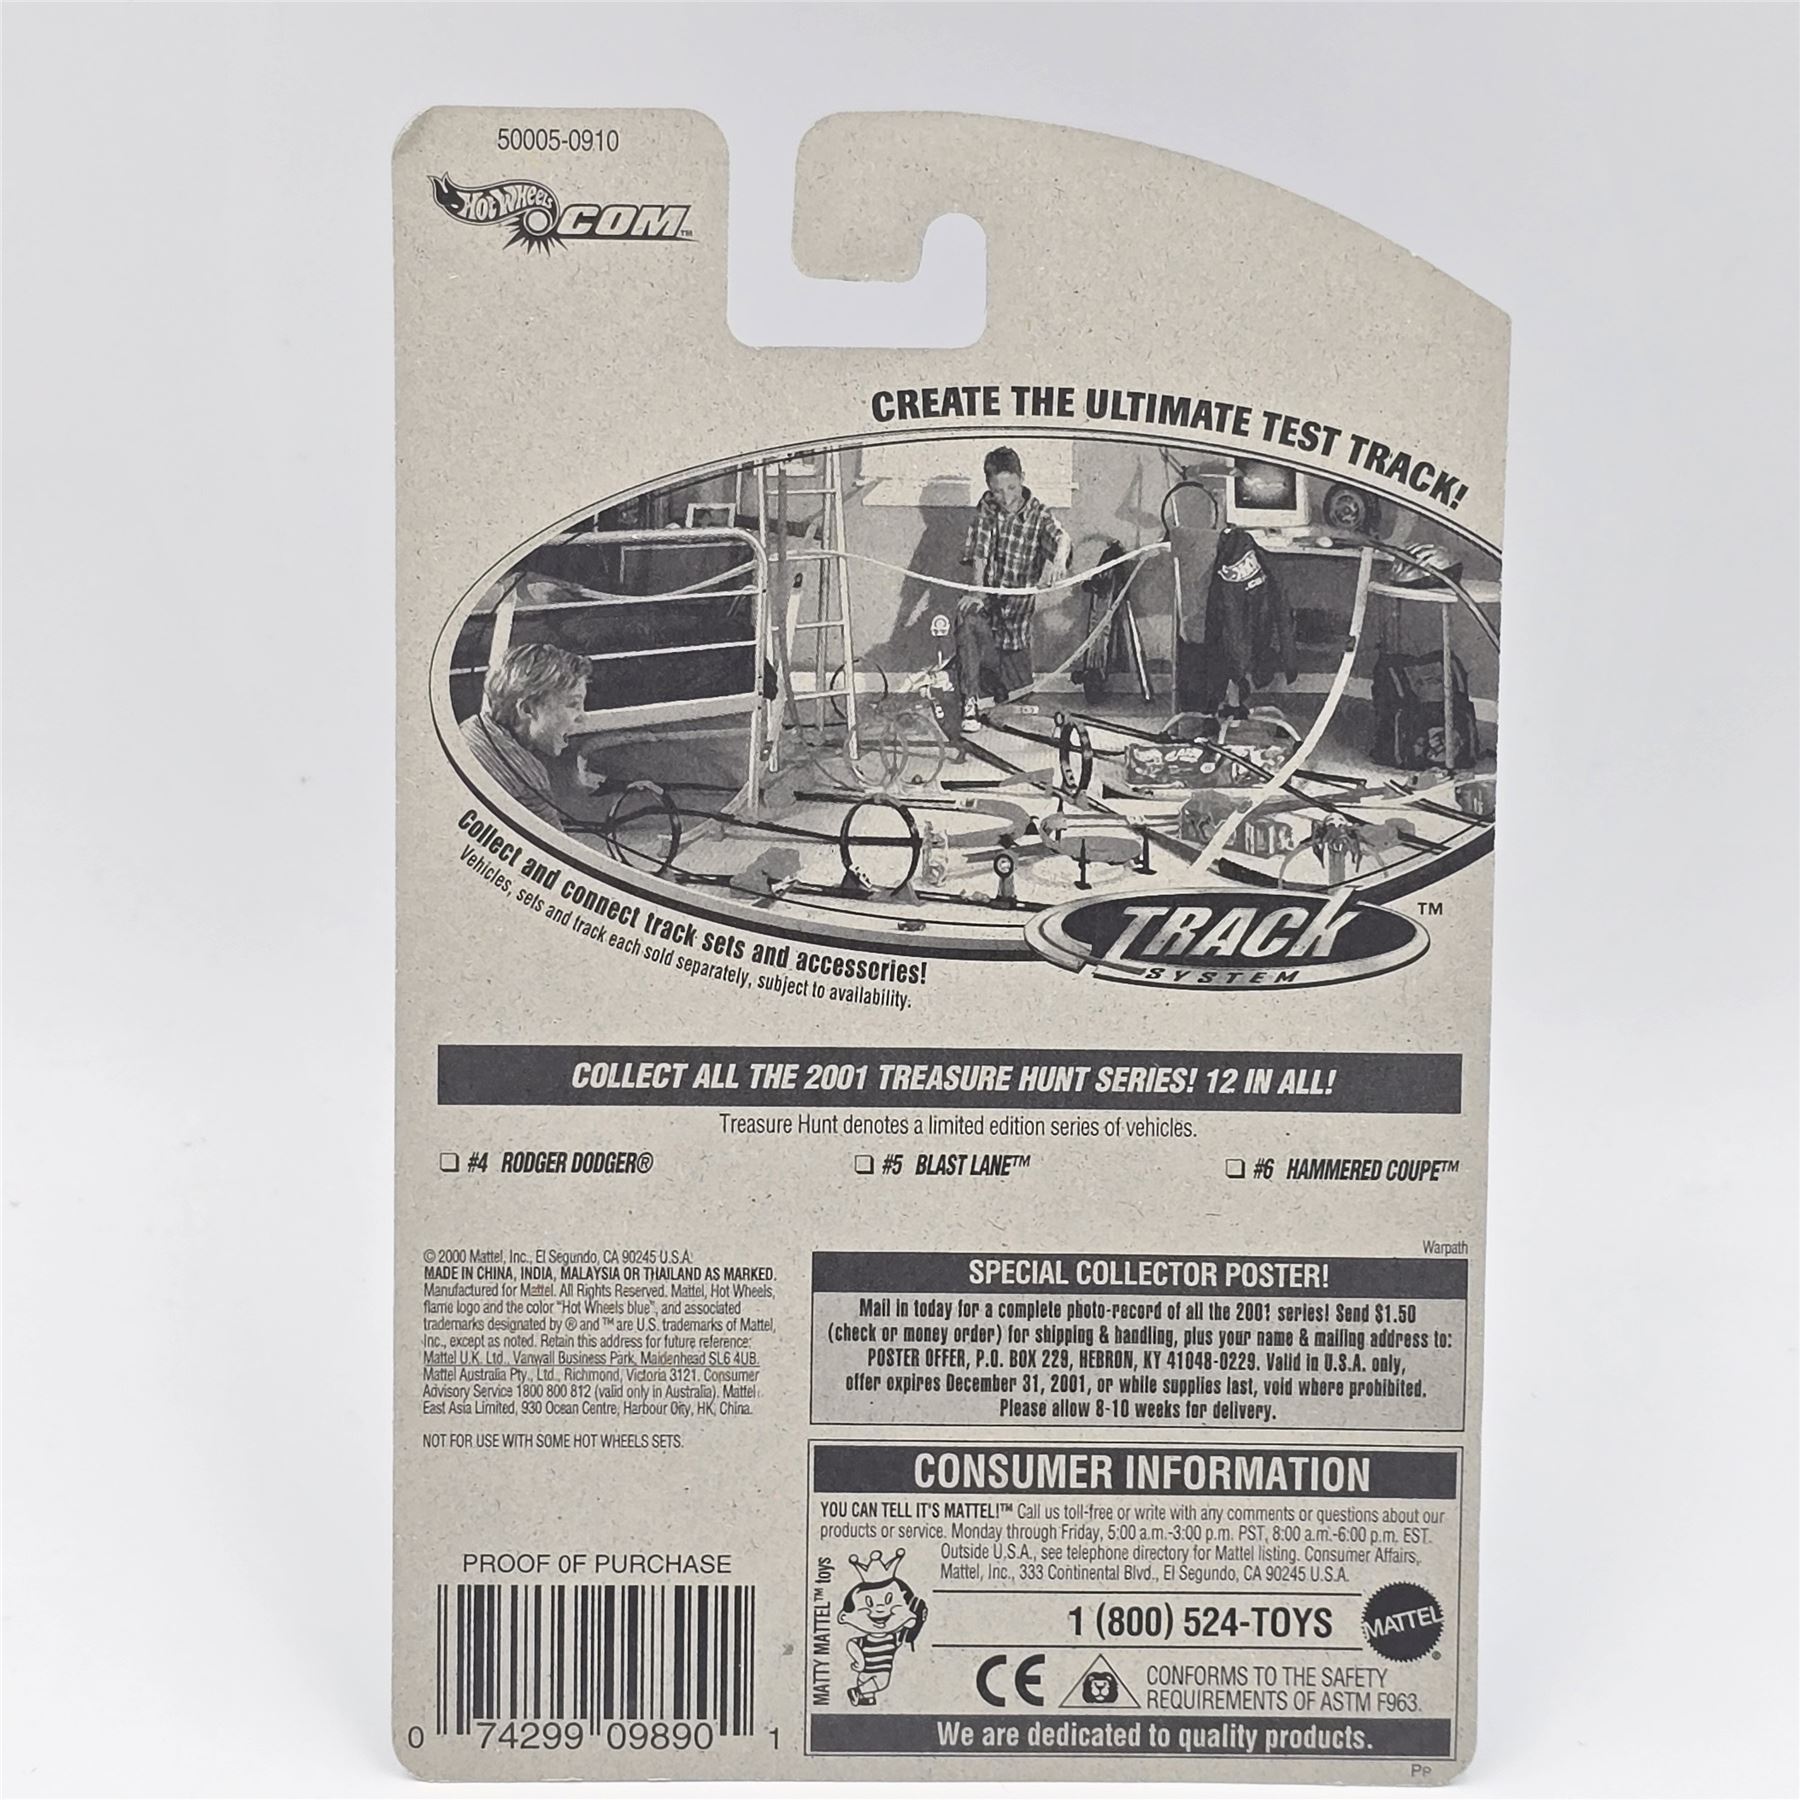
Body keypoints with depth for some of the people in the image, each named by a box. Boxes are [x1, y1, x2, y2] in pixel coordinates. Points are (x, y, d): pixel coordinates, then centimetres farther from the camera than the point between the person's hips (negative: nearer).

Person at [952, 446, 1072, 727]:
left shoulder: (1038, 514, -10)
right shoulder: (987, 506, -2)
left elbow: (1062, 537, -30)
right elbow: (979, 552, -8)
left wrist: (1059, 559, -55)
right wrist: (978, 591, -25)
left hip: (1018, 609, 0)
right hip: (988, 600, 0)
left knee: (1017, 692, 1)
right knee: (968, 619, -38)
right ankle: (971, 703, -33)